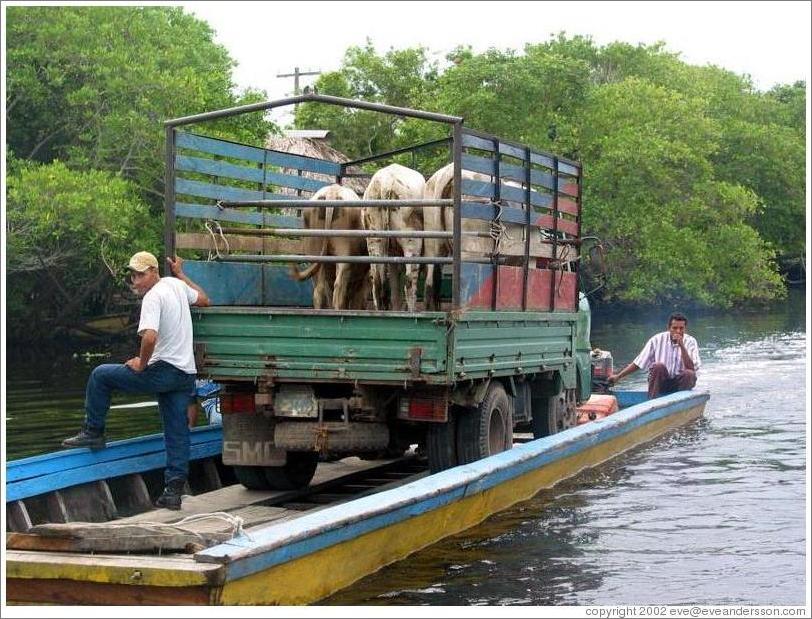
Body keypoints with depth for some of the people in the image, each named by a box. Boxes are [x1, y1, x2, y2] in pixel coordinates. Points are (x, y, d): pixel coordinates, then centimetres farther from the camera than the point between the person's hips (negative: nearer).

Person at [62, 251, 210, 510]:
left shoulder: (153, 297, -15)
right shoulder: (176, 285, 10)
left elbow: (149, 337, -30)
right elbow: (204, 300, 29)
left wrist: (142, 364, -13)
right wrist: (181, 274, 36)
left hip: (162, 371, -8)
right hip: (186, 374, 8)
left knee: (100, 375, 6)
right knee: (177, 433, 8)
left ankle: (93, 432, 11)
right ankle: (174, 491, 8)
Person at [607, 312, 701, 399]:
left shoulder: (690, 342, -4)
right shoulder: (658, 339, -3)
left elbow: (691, 368, -17)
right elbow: (638, 363, 0)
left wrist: (682, 346, -24)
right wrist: (618, 376, -6)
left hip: (679, 384, 0)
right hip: (661, 383, 0)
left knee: (690, 374, -30)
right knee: (658, 366, -30)